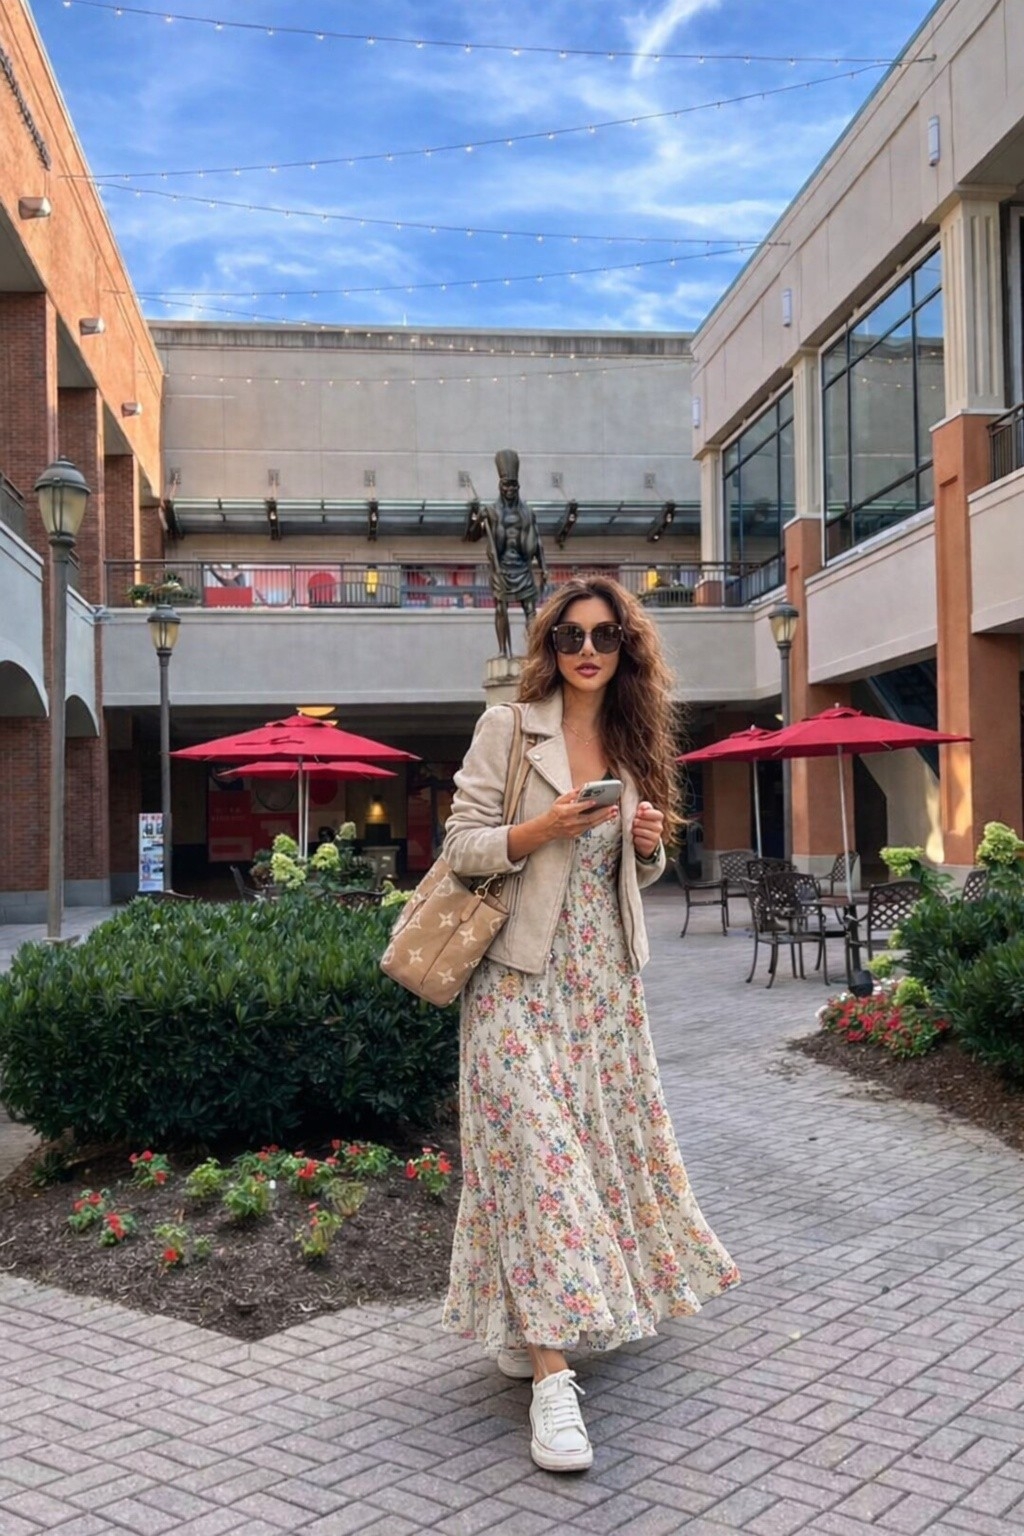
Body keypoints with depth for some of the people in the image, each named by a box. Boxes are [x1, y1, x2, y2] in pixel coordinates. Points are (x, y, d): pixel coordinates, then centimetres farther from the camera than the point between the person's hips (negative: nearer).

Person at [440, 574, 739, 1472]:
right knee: (536, 1146, -11)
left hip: (604, 977, 6)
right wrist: (539, 830, -22)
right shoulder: (507, 729, -4)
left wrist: (651, 846, -2)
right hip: (522, 976, -5)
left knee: (604, 1137, 9)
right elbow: (461, 845, -7)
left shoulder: (632, 745, 11)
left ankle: (531, 1322, 30)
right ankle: (550, 1372, -10)